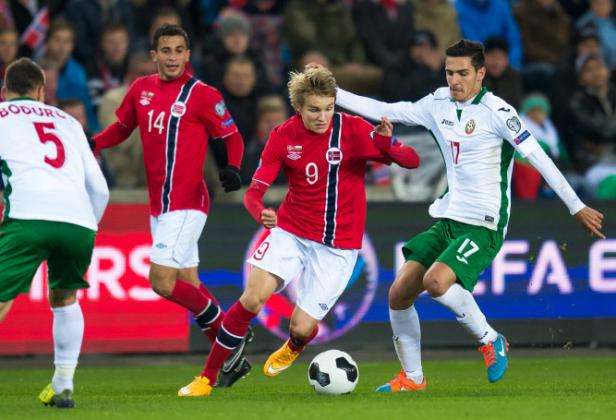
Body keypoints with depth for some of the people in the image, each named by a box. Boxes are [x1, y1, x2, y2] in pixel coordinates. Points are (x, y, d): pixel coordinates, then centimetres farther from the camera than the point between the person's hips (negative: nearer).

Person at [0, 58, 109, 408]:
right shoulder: (68, 122, 31)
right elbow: (100, 190, 27)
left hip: (28, 217, -4)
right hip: (80, 221, 4)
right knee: (65, 300, 28)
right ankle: (63, 387, 22)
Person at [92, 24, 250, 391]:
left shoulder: (202, 95, -9)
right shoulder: (141, 89, 8)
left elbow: (233, 137, -1)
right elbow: (122, 128, 21)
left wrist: (233, 169, -20)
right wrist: (92, 143, 3)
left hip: (187, 203, -7)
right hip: (159, 205, 7)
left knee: (162, 281, -16)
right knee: (189, 286, 10)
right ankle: (232, 359, 20)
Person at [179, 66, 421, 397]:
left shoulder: (353, 130, -12)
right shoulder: (283, 136, -6)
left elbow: (412, 161, -15)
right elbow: (254, 190, -7)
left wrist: (387, 145, -37)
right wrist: (260, 213, -31)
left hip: (338, 246, -1)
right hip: (290, 232, 1)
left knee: (302, 327, -6)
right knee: (252, 298, -20)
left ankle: (292, 348, 34)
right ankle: (207, 378, -8)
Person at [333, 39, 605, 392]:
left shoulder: (496, 111, -12)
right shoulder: (438, 104, 8)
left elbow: (538, 157, -13)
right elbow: (385, 111, 16)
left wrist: (576, 207, -15)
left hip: (484, 226, -7)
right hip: (447, 219, 7)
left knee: (435, 282, -29)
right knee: (399, 294, 0)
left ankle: (491, 340, -6)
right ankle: (412, 378, 15)